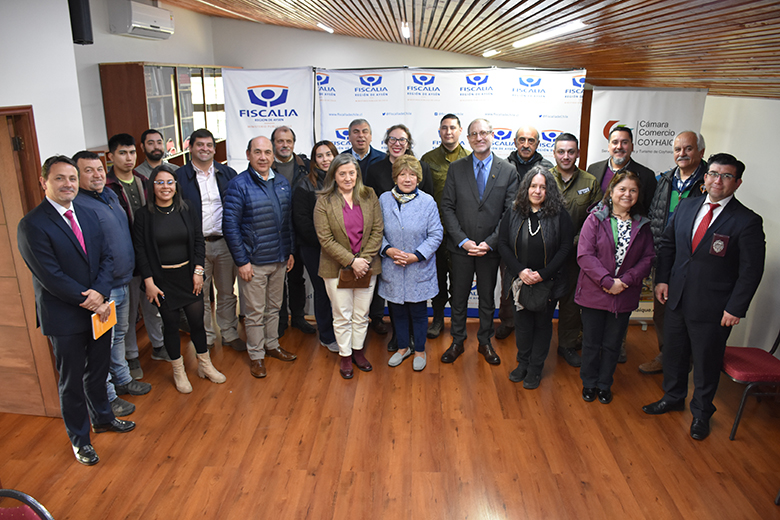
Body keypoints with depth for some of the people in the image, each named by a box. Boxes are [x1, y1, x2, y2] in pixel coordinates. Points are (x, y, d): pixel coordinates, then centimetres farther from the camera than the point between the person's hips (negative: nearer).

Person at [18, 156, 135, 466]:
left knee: (98, 370, 22)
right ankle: (79, 438, 29)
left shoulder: (87, 215, 6)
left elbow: (106, 257, 3)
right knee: (72, 381, 10)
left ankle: (102, 417, 44)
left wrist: (99, 292, -14)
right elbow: (51, 277, -19)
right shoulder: (32, 225, -16)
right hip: (65, 318, -6)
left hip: (98, 309, 6)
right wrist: (90, 302, -16)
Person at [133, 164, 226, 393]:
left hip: (188, 275, 2)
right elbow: (140, 251, -5)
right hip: (162, 278, -2)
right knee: (170, 325, 8)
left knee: (197, 321, 7)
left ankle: (205, 365, 27)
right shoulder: (144, 215, -6)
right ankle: (178, 371, 26)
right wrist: (149, 282, -8)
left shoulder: (188, 209, 1)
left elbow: (198, 241, 3)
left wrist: (198, 271, -3)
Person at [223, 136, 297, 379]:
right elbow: (230, 225, -13)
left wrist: (290, 251, 11)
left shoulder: (282, 183, 6)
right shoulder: (239, 185, -12)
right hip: (254, 262, -5)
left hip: (279, 259, 5)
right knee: (256, 311, 6)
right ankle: (256, 355, 22)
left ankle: (272, 345, 36)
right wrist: (241, 261, -14)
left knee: (274, 307, 19)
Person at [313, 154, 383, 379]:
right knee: (342, 316, 8)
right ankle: (345, 356, 25)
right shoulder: (324, 201, -5)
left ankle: (358, 351, 32)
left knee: (361, 314, 13)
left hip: (367, 266, 2)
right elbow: (325, 239, -10)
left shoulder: (369, 196, 2)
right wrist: (351, 261, -16)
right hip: (337, 268, -2)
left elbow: (377, 230, 0)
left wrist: (365, 259, -11)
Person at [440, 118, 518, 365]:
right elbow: (447, 207, -2)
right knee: (459, 297, 11)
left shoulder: (508, 171, -1)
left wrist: (490, 243, -14)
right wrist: (462, 240, -12)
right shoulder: (456, 168, 0)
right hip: (461, 247, 0)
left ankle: (485, 342, 32)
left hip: (491, 248, 0)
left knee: (487, 298, 14)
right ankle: (457, 342, 28)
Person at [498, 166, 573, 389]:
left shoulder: (560, 215, -8)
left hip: (548, 282, -2)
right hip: (519, 280, 2)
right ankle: (523, 363, 32)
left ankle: (535, 368, 26)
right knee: (522, 323, 12)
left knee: (542, 324, 11)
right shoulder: (513, 213, -1)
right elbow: (503, 244, -2)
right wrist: (520, 271, -15)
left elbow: (565, 248, -9)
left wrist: (543, 274, -17)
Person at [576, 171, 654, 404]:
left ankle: (604, 384, 33)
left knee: (612, 344, 15)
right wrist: (607, 281, -20)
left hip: (624, 296, 3)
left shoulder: (642, 225, 3)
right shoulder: (595, 219, -8)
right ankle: (589, 383, 32)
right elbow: (584, 255, -14)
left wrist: (627, 280, -14)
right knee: (591, 342, 12)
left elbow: (648, 258, 1)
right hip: (594, 294, -2)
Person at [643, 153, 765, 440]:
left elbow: (751, 271, -11)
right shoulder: (686, 206, 3)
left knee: (706, 362, 11)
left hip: (712, 309, -4)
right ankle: (673, 397, 43)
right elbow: (667, 244, 11)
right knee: (674, 353, 20)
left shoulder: (748, 222, -12)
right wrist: (662, 279, 2)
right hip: (677, 298, 5)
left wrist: (735, 309, -14)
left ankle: (701, 412, 34)